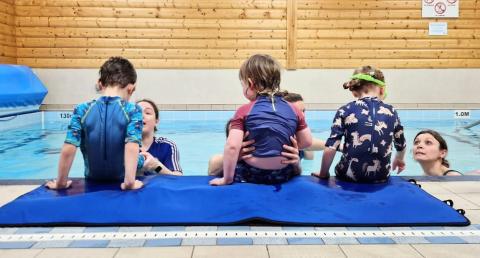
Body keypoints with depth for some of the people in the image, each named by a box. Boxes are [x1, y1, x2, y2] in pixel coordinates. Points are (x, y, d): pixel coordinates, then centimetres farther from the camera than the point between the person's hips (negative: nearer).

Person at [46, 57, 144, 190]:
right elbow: (132, 148, -28)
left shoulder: (82, 110, -10)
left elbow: (68, 149, -15)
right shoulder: (132, 110, -15)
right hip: (121, 182, -3)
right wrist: (130, 181, -26)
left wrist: (61, 182, -5)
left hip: (93, 181, 3)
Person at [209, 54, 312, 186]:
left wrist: (227, 178, -10)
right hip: (284, 174, 3)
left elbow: (232, 146, -19)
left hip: (251, 174, -3)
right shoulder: (294, 110, -1)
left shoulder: (244, 111, -11)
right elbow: (307, 142, 4)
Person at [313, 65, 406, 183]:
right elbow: (401, 145, 17)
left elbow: (330, 149, -11)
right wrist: (399, 160, 39)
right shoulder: (391, 111, 3)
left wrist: (323, 174, 5)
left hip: (349, 176, -2)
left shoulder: (345, 111, -4)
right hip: (381, 177, 2)